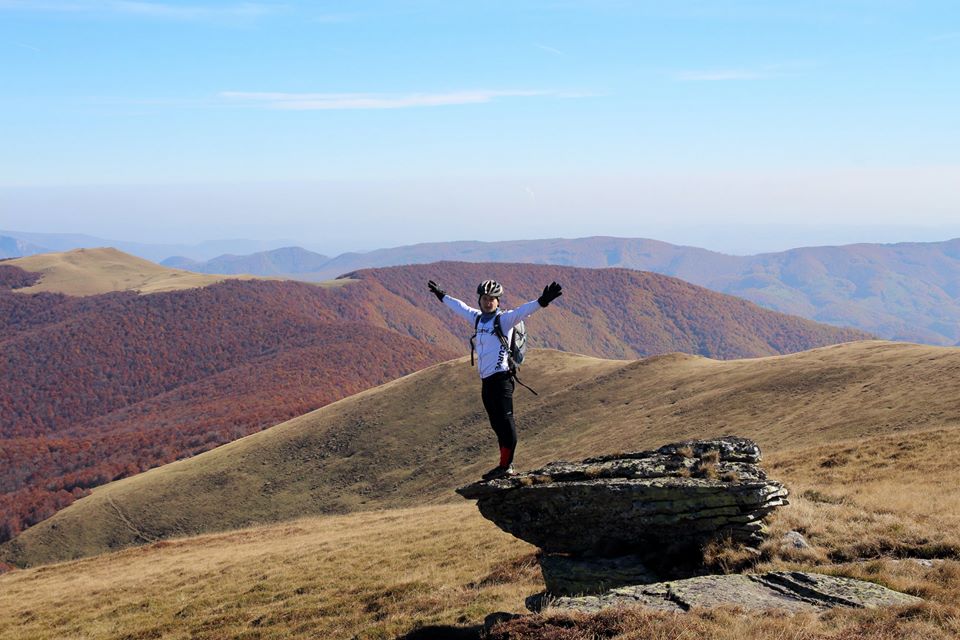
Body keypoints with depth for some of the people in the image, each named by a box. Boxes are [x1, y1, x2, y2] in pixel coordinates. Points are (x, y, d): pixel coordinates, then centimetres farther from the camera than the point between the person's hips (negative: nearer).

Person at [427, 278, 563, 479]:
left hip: (501, 378, -8)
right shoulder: (477, 318, 15)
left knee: (505, 422, -10)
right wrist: (442, 296, 44)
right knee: (497, 424, 8)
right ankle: (506, 466, 12)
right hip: (486, 380, 8)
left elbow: (523, 311, -22)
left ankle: (506, 466, -9)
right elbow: (459, 306, 32)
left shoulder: (505, 319, -5)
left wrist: (541, 302, -40)